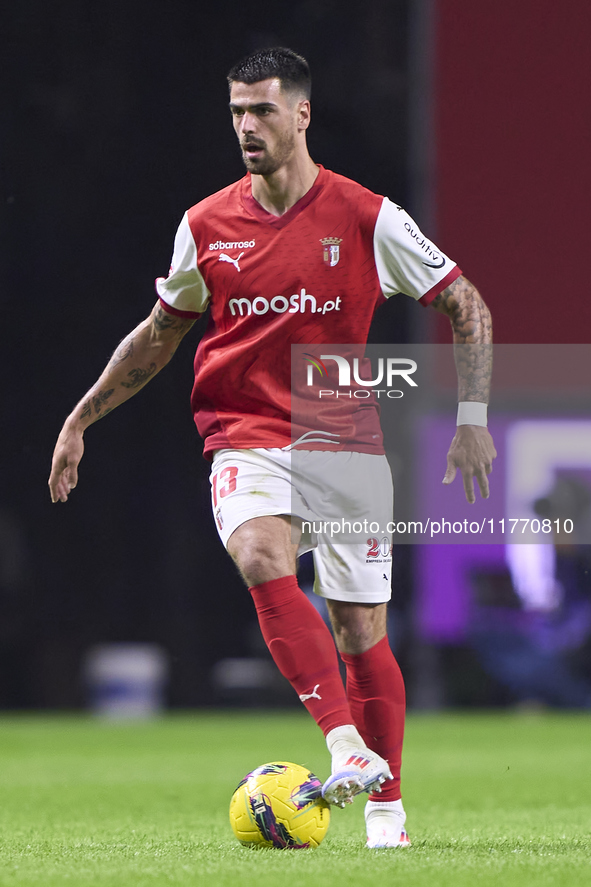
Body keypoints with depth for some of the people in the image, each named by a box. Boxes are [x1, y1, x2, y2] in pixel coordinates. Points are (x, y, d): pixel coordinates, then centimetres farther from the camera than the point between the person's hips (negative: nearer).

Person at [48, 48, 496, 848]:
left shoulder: (368, 218, -4)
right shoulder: (205, 226, 4)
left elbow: (467, 308, 3)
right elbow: (160, 334, 19)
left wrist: (472, 418, -5)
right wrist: (80, 420, 18)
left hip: (345, 442, -1)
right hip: (245, 438, 1)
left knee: (360, 632, 1)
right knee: (263, 562, -30)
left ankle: (386, 807, 18)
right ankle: (348, 748, -37)